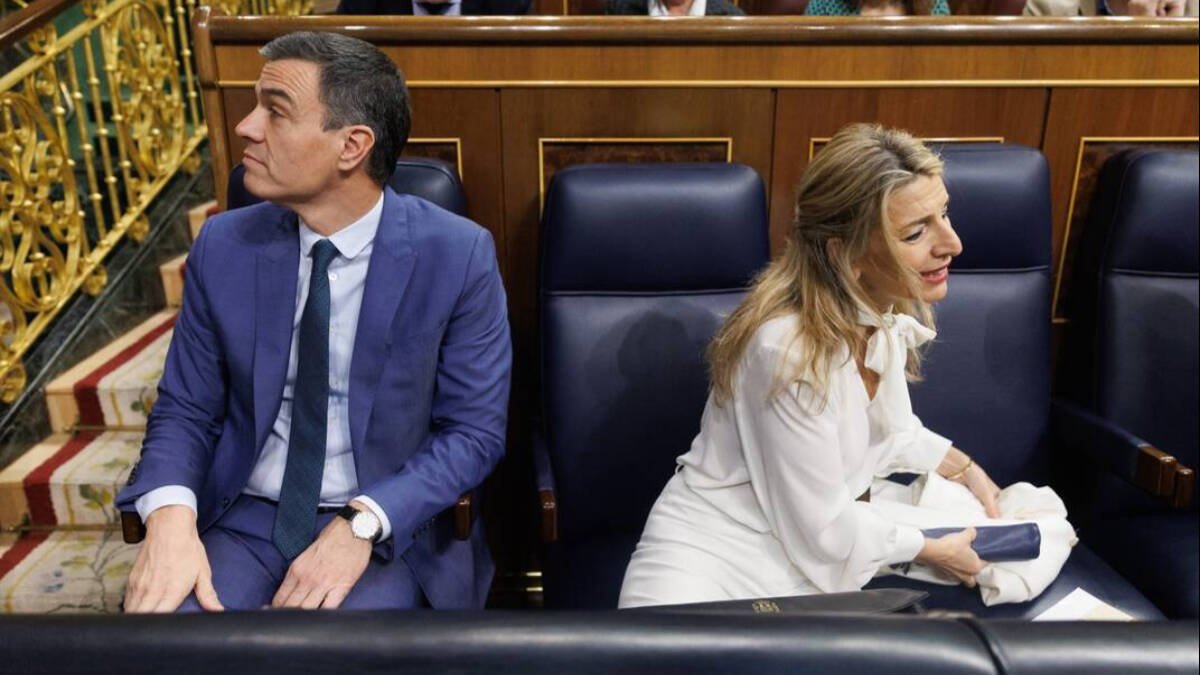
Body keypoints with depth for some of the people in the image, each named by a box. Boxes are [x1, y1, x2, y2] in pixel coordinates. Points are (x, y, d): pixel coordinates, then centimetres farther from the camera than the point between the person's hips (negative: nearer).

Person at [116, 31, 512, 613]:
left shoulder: (458, 256, -12)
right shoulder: (223, 247, -2)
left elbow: (475, 430, -9)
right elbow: (184, 409, 4)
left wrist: (362, 524, -21)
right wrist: (170, 515, -16)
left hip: (388, 528, -2)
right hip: (244, 519, 2)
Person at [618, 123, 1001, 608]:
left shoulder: (886, 313, -4)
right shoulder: (790, 349, -31)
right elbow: (822, 529, -19)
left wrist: (966, 469, 13)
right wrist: (931, 549, -4)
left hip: (814, 561, 8)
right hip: (718, 564, -8)